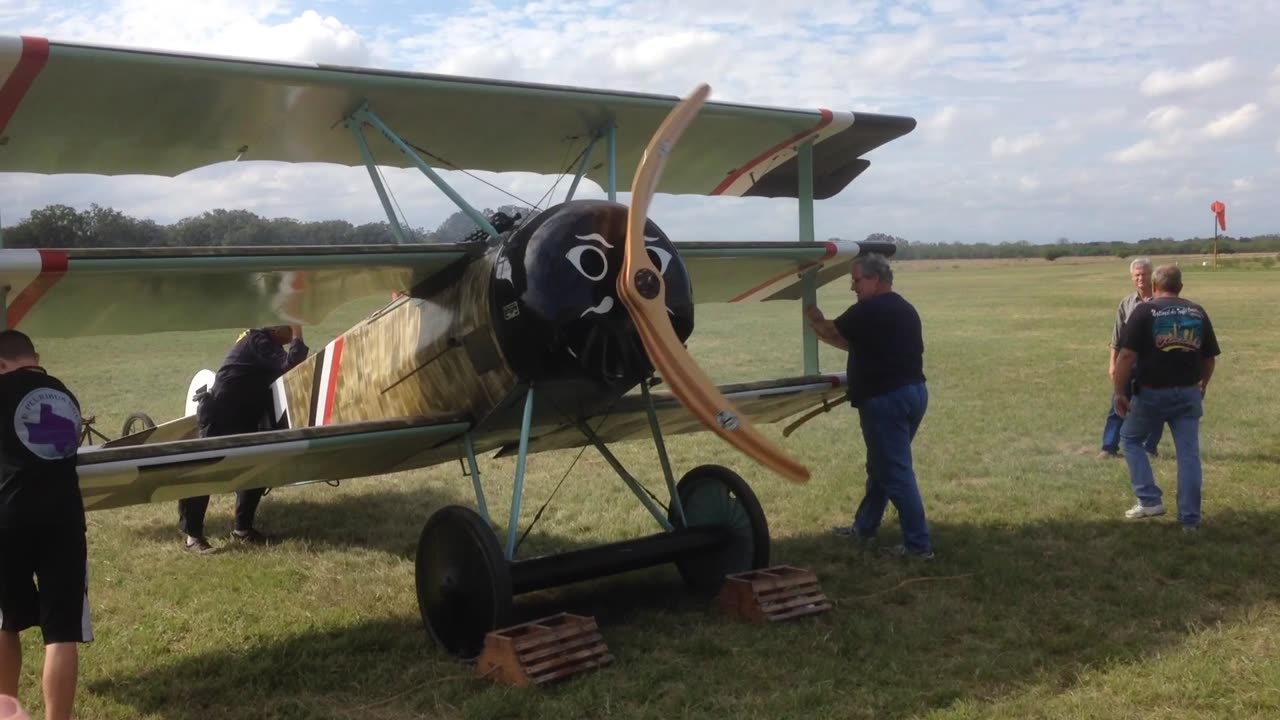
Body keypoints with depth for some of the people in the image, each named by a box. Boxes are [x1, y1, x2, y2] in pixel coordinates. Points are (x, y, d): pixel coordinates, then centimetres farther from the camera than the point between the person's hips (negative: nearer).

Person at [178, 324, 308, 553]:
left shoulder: (266, 343, 14)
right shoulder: (258, 341, -16)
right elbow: (289, 365, -25)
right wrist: (298, 338, -15)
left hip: (244, 417, 10)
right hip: (219, 414, -10)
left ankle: (242, 529, 16)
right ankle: (191, 534, -2)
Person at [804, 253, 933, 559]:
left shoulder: (868, 311, -14)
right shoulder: (906, 309, 15)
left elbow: (830, 332, -1)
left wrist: (813, 317, 19)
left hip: (886, 398, -10)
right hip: (914, 391, 10)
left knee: (896, 472, -5)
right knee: (882, 466, 20)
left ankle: (918, 544, -3)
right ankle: (864, 527, 32)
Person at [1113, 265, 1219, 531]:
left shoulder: (1145, 311, -7)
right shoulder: (1198, 313, 7)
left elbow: (1127, 355, -14)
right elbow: (1210, 357, 11)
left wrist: (1120, 392, -7)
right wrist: (1202, 386, 28)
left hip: (1152, 393, -3)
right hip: (1188, 394, 3)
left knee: (1131, 439, 18)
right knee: (1189, 454, 7)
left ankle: (1149, 500, 10)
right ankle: (1190, 518, 8)